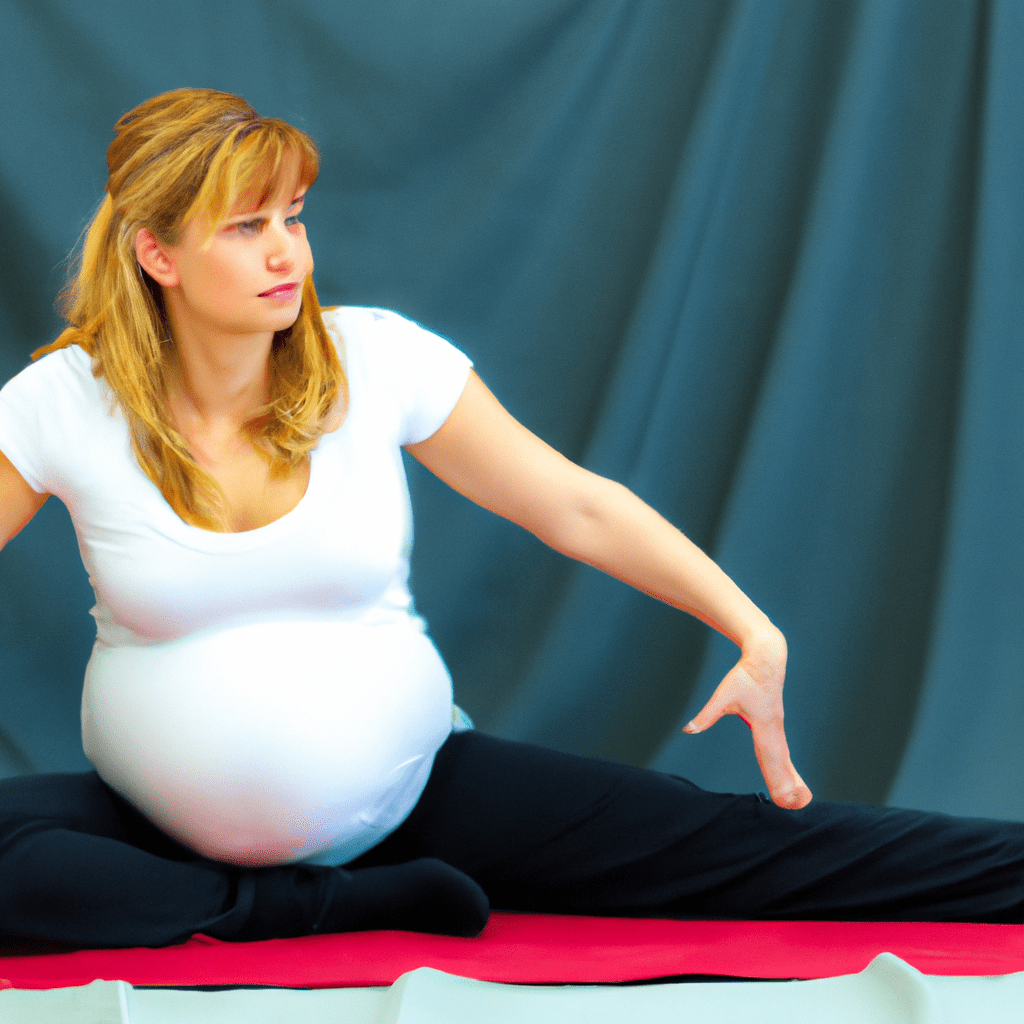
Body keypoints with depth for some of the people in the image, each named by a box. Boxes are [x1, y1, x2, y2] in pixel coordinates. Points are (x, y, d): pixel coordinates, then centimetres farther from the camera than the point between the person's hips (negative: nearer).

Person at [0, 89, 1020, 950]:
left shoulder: (378, 359, -7)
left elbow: (576, 507, -2)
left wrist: (755, 637, -8)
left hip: (411, 792, 1)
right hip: (172, 826, 0)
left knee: (711, 840, -12)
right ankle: (360, 908, -24)